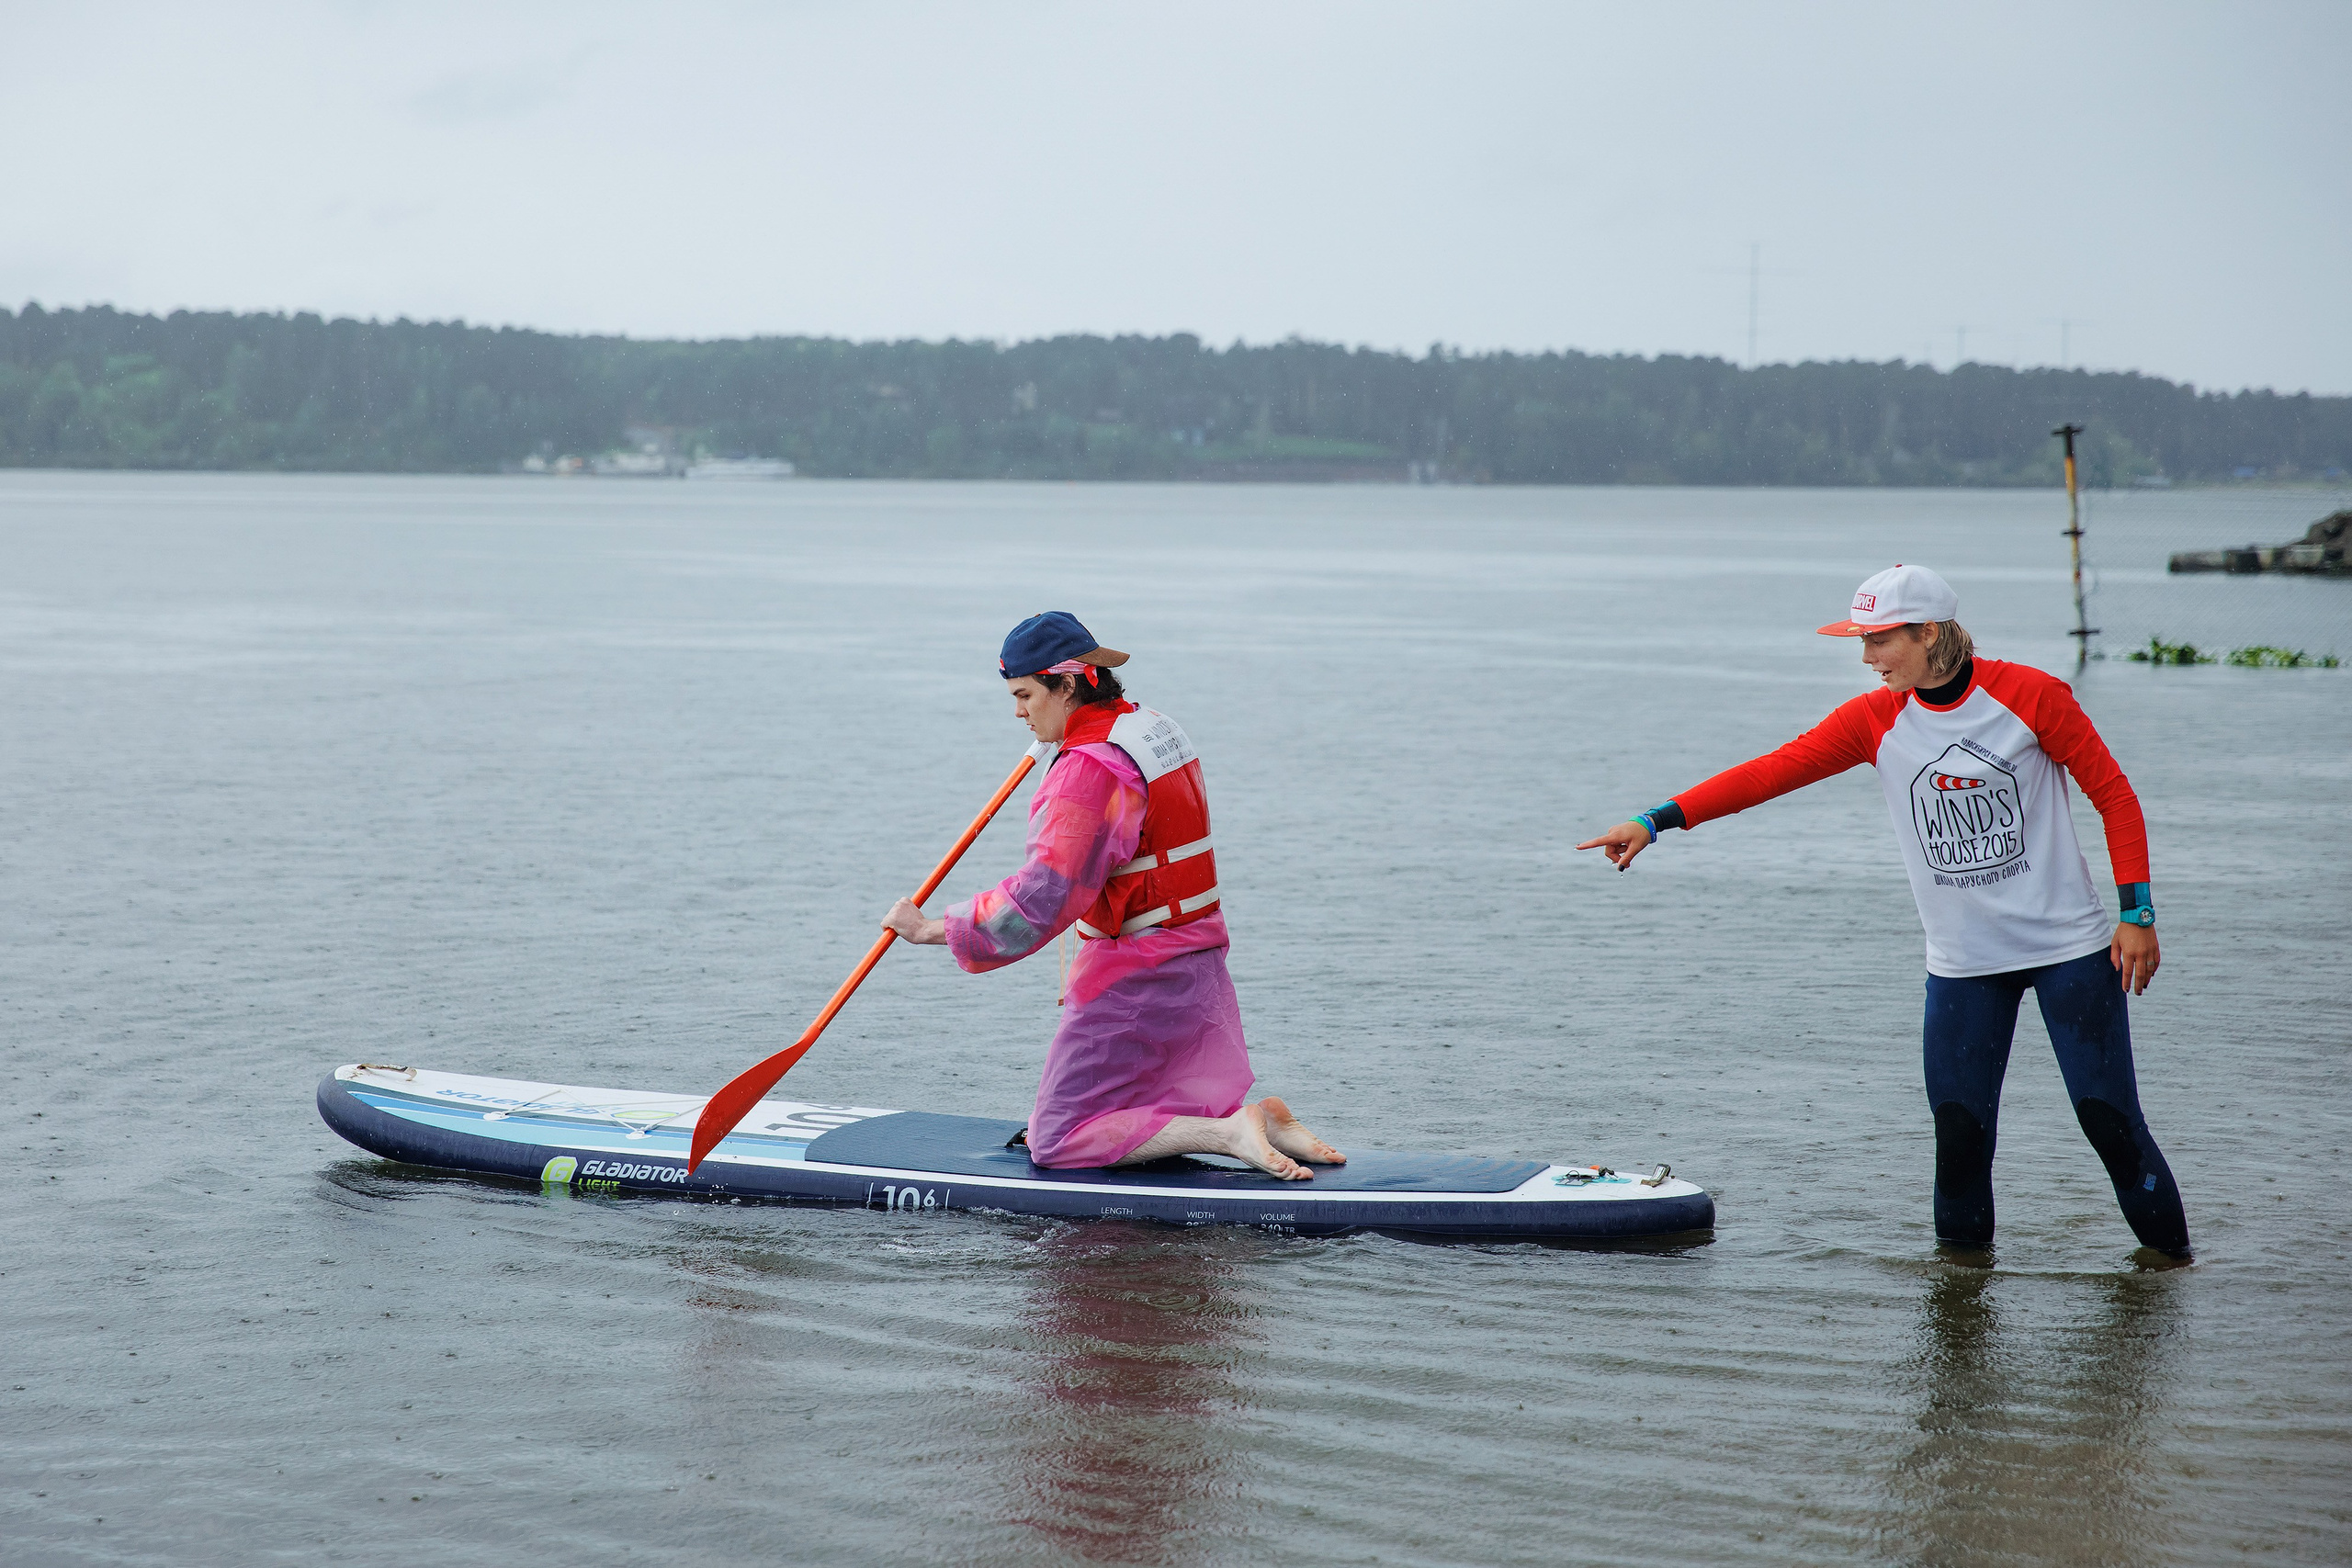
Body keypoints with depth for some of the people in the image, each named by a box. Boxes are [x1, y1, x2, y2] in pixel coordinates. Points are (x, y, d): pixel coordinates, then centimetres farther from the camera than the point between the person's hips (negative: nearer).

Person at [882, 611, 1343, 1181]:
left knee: (1056, 1141, -2)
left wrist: (932, 929, -19)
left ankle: (1230, 1133, -16)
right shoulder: (1157, 729, 8)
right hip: (1201, 964, 9)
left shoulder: (1089, 769, -21)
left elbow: (1040, 900, -27)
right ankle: (1264, 1124, -1)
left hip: (1135, 983, -9)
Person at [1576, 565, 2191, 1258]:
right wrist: (1656, 821, -16)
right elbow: (1774, 770, -8)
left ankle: (2169, 1256, 15)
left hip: (2068, 946, -3)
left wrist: (2137, 914, -7)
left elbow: (2114, 794, -3)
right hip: (1963, 961, 3)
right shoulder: (1875, 720, -1)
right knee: (1959, 1126, -3)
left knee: (2108, 1115, -3)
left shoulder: (2029, 696, -10)